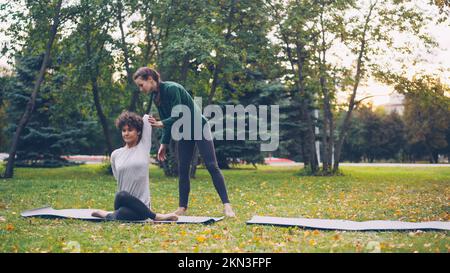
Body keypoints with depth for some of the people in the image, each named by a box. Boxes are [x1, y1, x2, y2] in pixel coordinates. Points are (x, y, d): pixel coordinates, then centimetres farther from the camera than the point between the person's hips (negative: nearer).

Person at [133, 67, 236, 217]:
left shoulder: (172, 88, -23)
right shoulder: (156, 97, 3)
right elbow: (167, 121, 9)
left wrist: (160, 123, -29)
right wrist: (164, 144, 7)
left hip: (199, 127, -8)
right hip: (184, 133, 8)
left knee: (212, 166, -10)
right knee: (182, 169, 3)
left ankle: (226, 205, -10)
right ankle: (182, 207, 9)